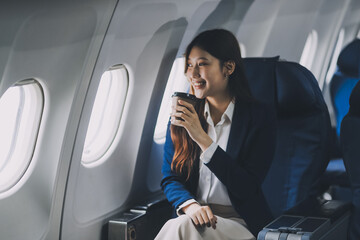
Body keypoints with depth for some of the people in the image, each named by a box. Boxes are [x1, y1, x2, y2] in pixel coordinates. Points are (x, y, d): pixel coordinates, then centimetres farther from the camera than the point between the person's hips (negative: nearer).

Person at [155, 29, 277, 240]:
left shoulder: (260, 117, -4)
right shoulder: (181, 116, 8)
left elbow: (247, 188, -11)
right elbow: (169, 178, 7)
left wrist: (202, 138, -18)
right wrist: (190, 205, -16)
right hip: (193, 217, 3)